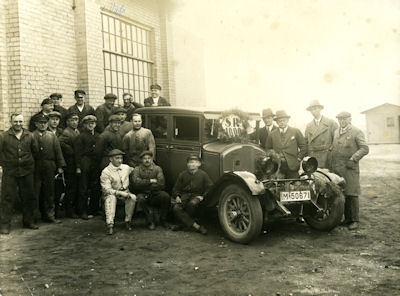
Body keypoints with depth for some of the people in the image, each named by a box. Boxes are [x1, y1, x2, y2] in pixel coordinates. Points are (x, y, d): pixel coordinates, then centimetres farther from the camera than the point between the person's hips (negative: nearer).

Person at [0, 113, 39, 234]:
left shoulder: (29, 136, 5)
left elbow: (35, 150, 14)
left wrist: (30, 162, 10)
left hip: (27, 172, 3)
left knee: (29, 197, 11)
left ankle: (28, 221, 26)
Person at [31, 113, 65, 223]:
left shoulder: (52, 136, 11)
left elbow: (58, 151, 7)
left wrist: (60, 166, 1)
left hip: (49, 168, 3)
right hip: (35, 168, -3)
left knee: (49, 193, 8)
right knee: (34, 193, 1)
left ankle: (49, 215, 16)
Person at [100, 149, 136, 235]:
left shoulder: (126, 168, 1)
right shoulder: (105, 172, -13)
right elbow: (107, 189, -18)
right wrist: (120, 193, -28)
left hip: (125, 193, 3)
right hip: (111, 193, -3)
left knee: (133, 197, -28)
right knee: (111, 198, -37)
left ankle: (128, 221, -15)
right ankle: (110, 224, -40)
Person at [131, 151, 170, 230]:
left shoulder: (157, 169, 3)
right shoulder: (137, 170, 2)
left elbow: (161, 184, -10)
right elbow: (136, 182, -16)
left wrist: (144, 184, -12)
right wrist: (150, 181, -15)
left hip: (155, 194, 1)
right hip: (143, 194, -1)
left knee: (166, 196, -27)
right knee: (140, 199, -34)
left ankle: (163, 220, -6)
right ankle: (151, 221, -17)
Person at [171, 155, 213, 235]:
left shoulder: (203, 174, 3)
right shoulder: (182, 175, 9)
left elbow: (210, 187, 3)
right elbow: (176, 188, 14)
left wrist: (203, 196, -10)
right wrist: (177, 196, -4)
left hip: (197, 196, -2)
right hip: (184, 195, 2)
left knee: (192, 203, -39)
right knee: (176, 208, -28)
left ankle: (183, 223, -15)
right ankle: (196, 226, -30)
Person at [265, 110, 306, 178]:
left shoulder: (296, 131, 5)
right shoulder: (272, 134, 8)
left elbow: (303, 146, 6)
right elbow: (268, 149, 15)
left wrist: (298, 159, -1)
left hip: (292, 166, -1)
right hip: (277, 167, 1)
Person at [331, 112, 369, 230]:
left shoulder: (357, 132, -2)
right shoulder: (336, 132, 17)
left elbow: (365, 149, -8)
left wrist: (353, 159, -17)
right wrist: (332, 164, 12)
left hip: (350, 168, -6)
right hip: (337, 168, 6)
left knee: (351, 194, -5)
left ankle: (355, 220, 3)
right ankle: (347, 219, 16)